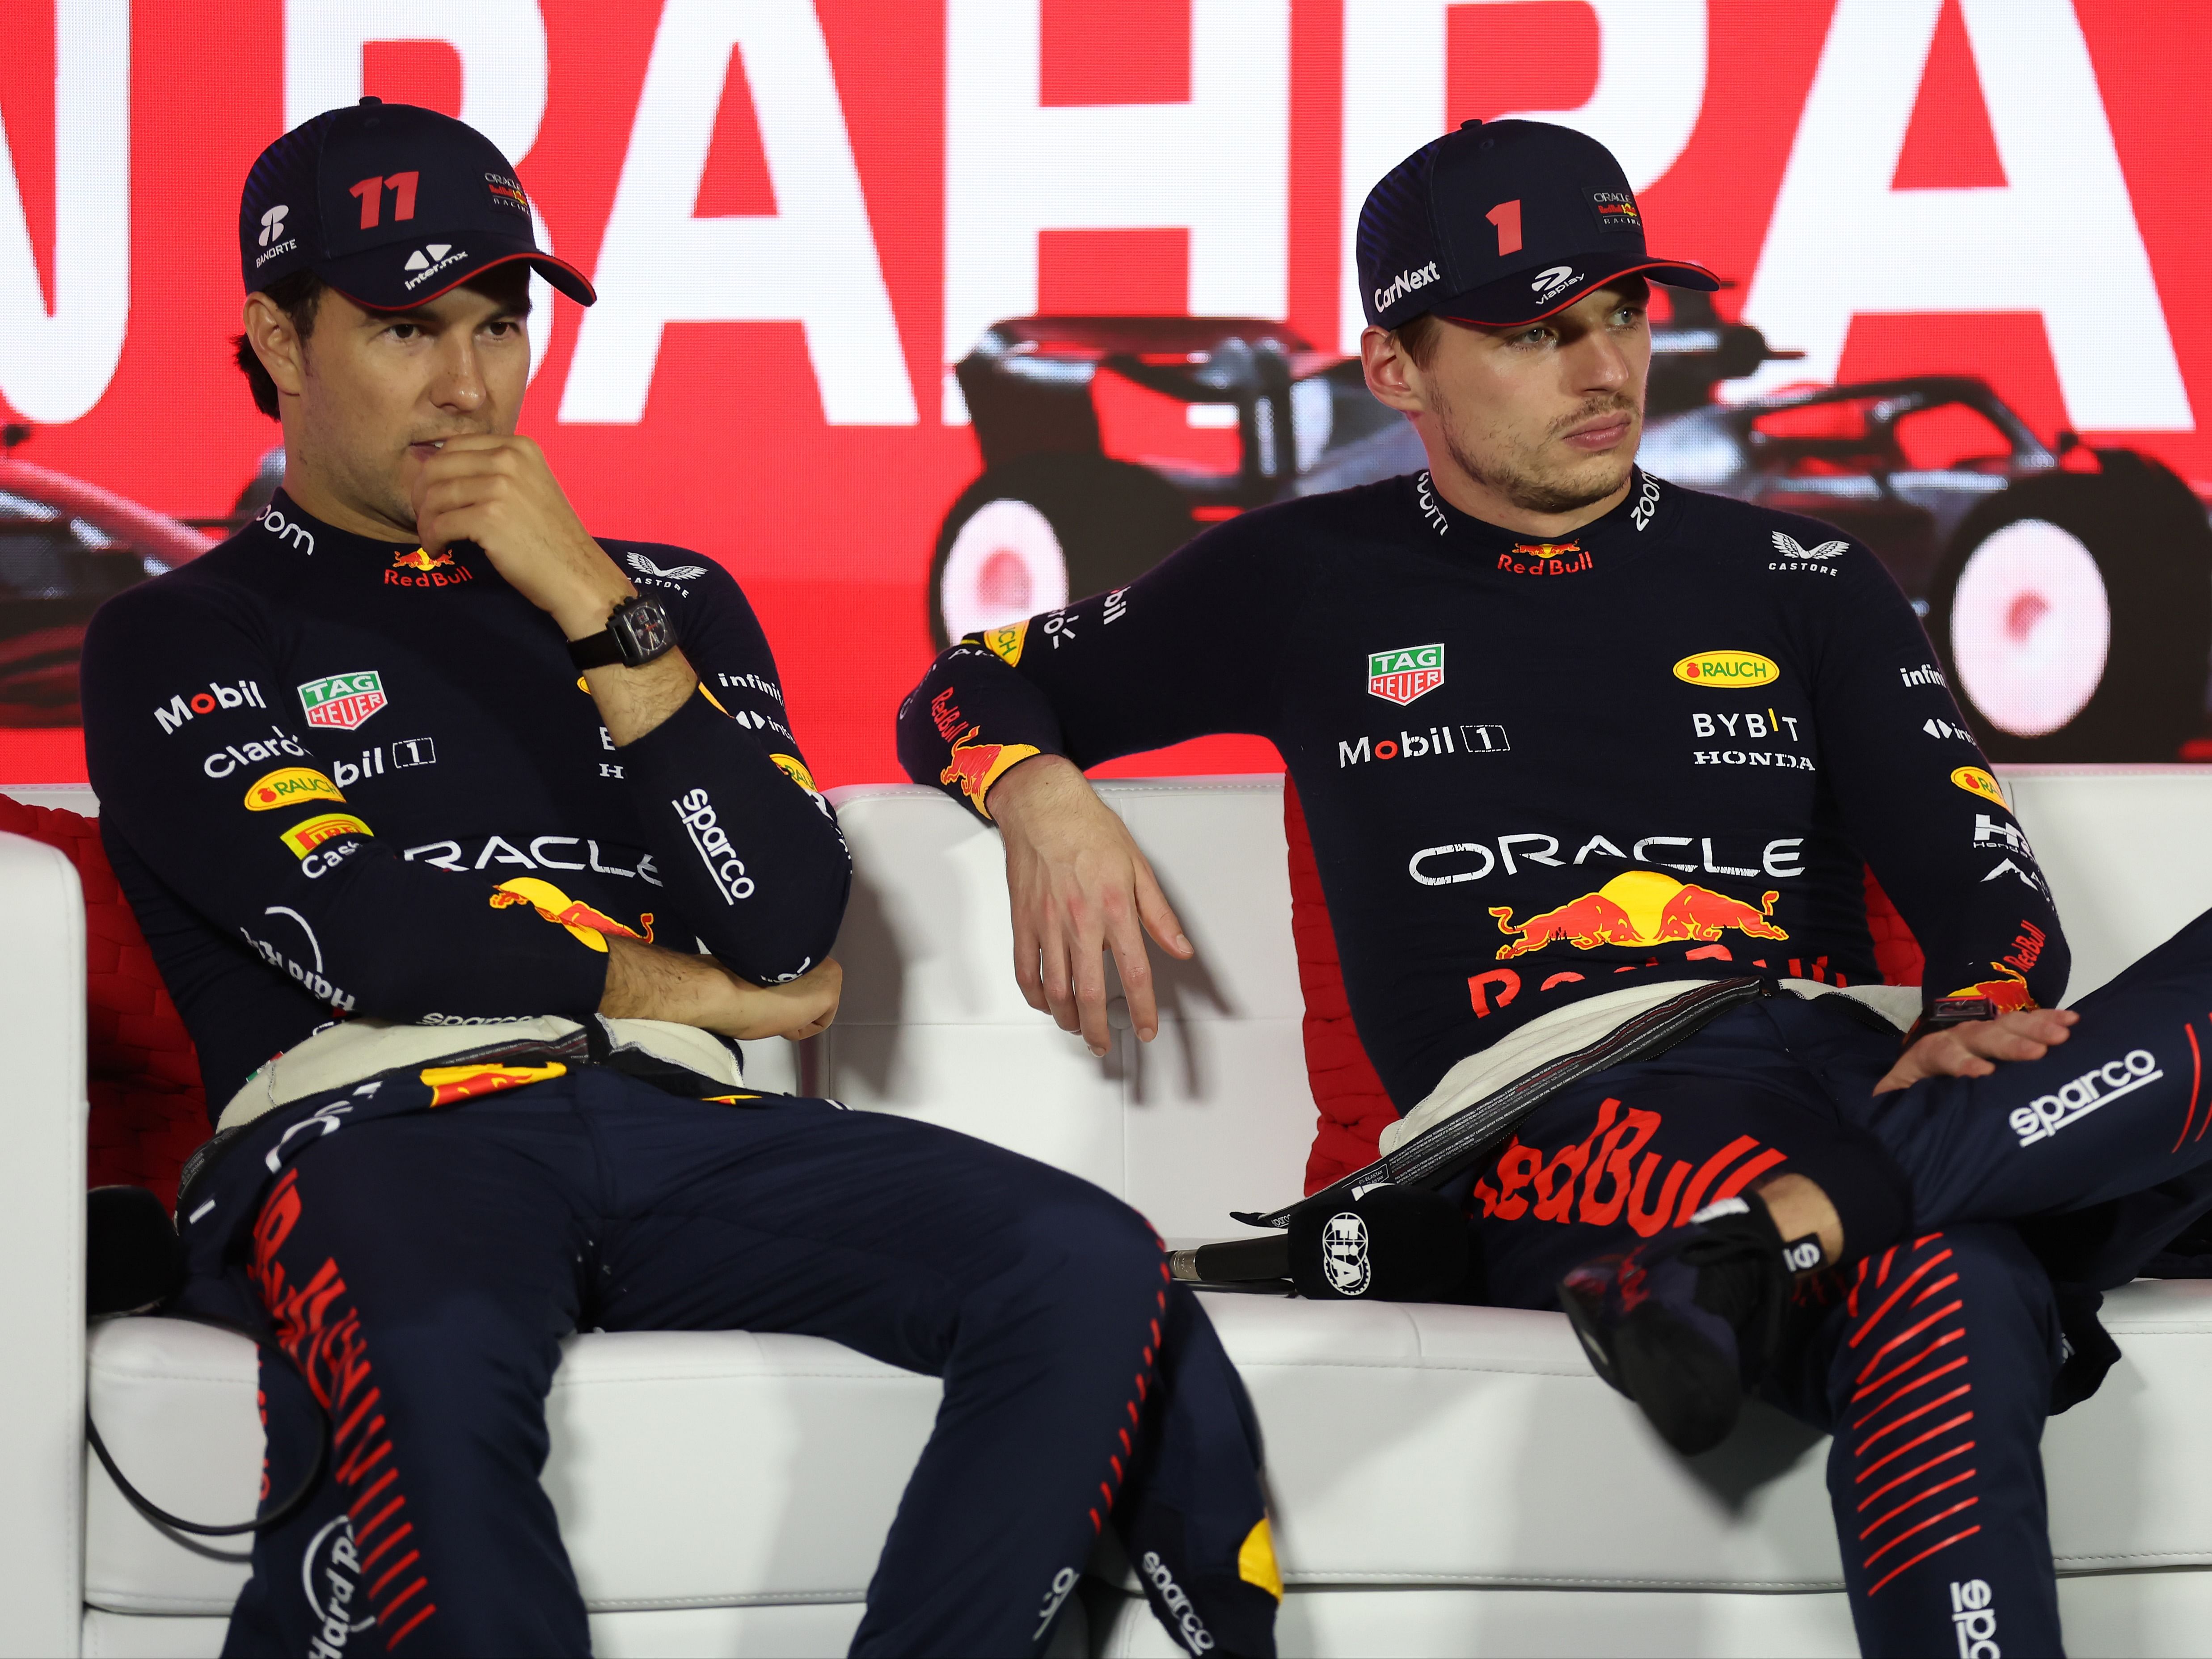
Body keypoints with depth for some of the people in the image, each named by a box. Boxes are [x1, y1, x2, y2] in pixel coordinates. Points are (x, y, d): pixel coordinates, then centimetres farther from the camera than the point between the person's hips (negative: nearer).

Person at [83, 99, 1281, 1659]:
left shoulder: (669, 595, 25)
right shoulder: (181, 642, 15)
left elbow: (785, 927, 8)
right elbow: (360, 928, -3)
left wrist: (596, 610, 3)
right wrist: (696, 990, 5)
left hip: (676, 1127, 4)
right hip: (376, 1125, -4)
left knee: (1090, 1269, -23)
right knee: (432, 1362, -42)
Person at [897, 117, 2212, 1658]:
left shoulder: (1801, 584, 23)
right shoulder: (1313, 585, 21)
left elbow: (1988, 886, 15)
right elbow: (967, 697, 30)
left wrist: (1979, 1022, -10)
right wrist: (1042, 798, 5)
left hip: (1864, 1081, 3)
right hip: (1559, 1106, -3)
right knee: (1938, 1286, -42)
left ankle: (1781, 1231, -52)